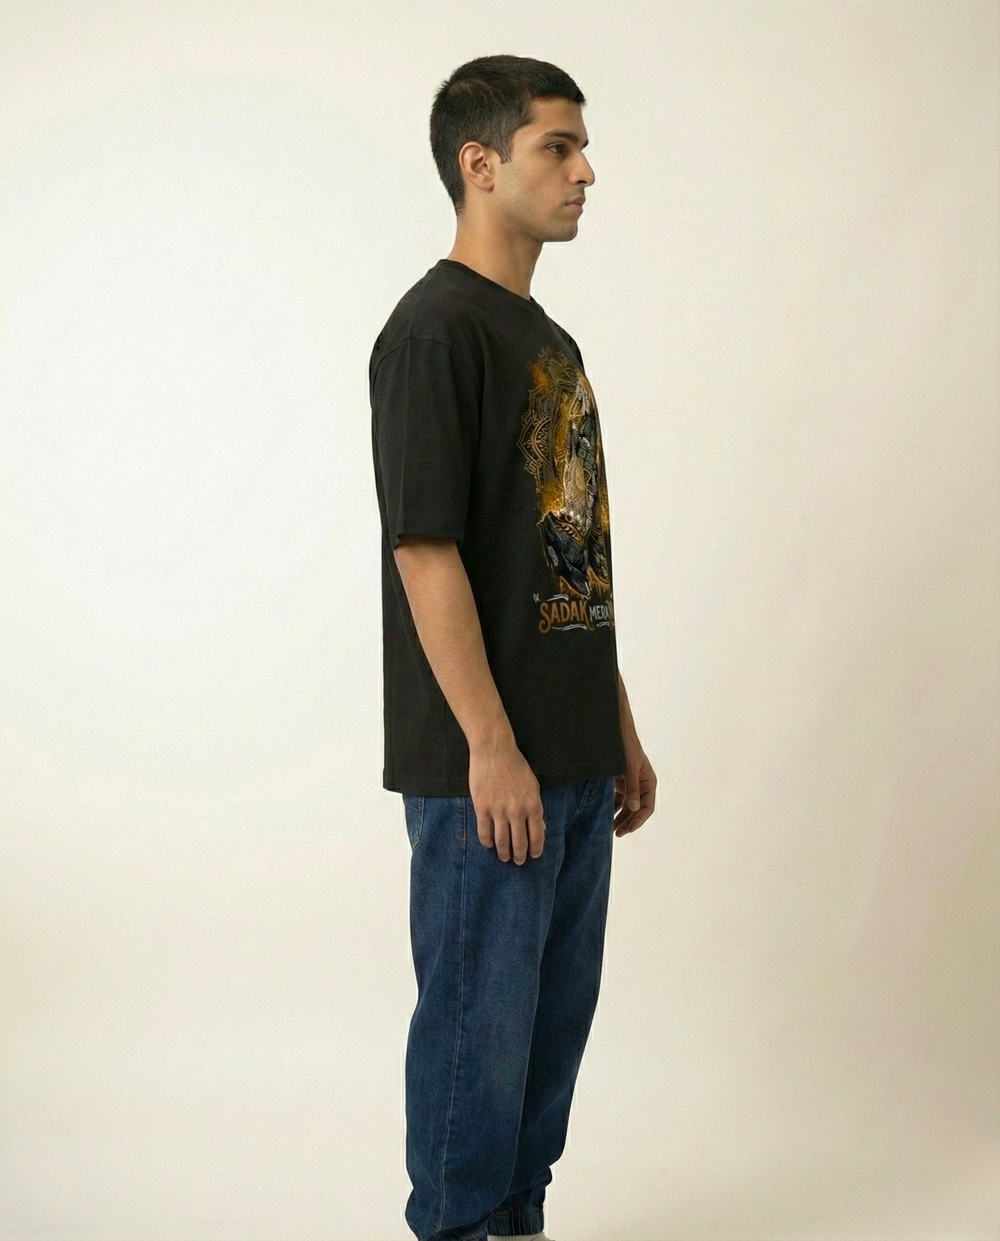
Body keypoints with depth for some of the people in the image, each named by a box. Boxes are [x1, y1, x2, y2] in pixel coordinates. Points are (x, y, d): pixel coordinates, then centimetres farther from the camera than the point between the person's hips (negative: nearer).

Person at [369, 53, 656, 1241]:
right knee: (480, 1015, 2)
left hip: (574, 758, 9)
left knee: (555, 1010, 16)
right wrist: (492, 748, -19)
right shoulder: (435, 329, -12)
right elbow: (426, 552, -18)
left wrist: (619, 729, 17)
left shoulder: (551, 341, 15)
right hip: (487, 766, -9)